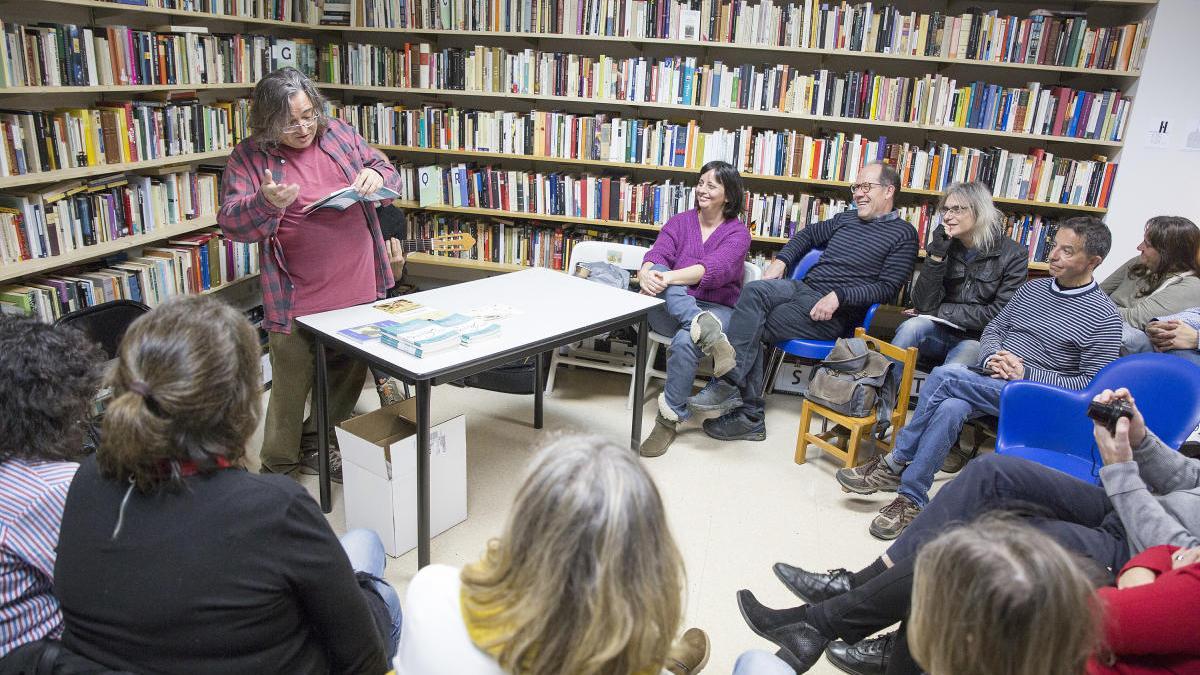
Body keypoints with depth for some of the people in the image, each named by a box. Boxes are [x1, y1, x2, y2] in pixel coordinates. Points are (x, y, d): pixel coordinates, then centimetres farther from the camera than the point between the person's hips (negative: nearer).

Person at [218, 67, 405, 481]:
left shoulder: (339, 133, 5)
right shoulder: (249, 158, -5)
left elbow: (389, 173, 14)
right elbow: (231, 222, -11)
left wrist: (377, 174, -10)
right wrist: (266, 203, -32)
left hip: (360, 288, 5)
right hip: (299, 302, -4)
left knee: (349, 377, 18)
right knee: (291, 388, 5)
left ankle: (315, 448, 39)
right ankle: (277, 469, 26)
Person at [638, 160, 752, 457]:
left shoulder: (737, 232, 1)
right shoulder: (680, 222, 12)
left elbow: (714, 268, -19)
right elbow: (657, 255, -5)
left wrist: (669, 277, -35)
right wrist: (647, 274, -31)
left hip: (717, 308, -2)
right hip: (669, 309, 3)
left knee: (685, 340, -36)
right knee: (656, 272, -29)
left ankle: (671, 418, -18)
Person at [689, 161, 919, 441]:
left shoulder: (903, 235, 1)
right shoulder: (847, 218, 22)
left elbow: (888, 287, -9)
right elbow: (809, 234, 33)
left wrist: (838, 297, -20)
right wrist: (780, 261, 14)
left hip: (835, 313, -6)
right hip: (803, 287, 6)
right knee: (755, 290, -26)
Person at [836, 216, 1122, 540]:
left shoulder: (1104, 317, -4)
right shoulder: (1033, 288, 16)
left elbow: (1090, 384, -7)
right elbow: (993, 328, 21)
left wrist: (1025, 373, -16)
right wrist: (992, 358, -2)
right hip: (989, 383, 6)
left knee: (946, 375, -29)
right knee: (950, 408, -30)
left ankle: (894, 464, -18)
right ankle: (911, 499, -23)